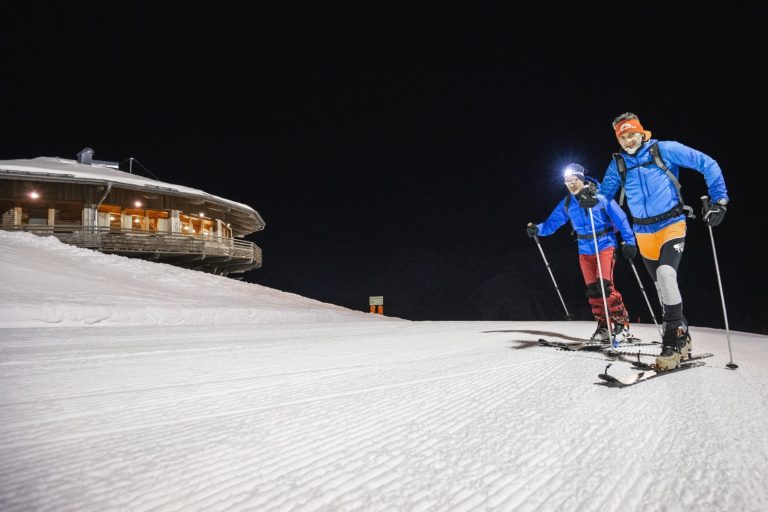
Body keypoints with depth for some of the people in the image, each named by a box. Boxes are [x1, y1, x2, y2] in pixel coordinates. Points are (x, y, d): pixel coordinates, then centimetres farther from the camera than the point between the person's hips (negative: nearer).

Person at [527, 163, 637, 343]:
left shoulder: (600, 196, -11)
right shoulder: (566, 203, 2)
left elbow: (620, 218, -8)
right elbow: (553, 222, 1)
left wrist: (629, 241, -11)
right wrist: (537, 229, -19)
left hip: (605, 245, -5)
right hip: (585, 250, 5)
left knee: (605, 285, -17)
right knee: (593, 289, 6)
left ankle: (622, 323, -1)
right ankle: (603, 326, 18)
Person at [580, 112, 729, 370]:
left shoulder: (665, 150, -7)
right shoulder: (618, 164, 4)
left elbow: (707, 164, -3)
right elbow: (605, 193, 9)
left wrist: (719, 200, -8)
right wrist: (591, 197, -15)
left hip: (672, 225, -5)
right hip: (644, 233, 5)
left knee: (665, 274, -27)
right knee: (662, 286, 11)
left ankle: (673, 337, -16)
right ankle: (681, 338, 25)